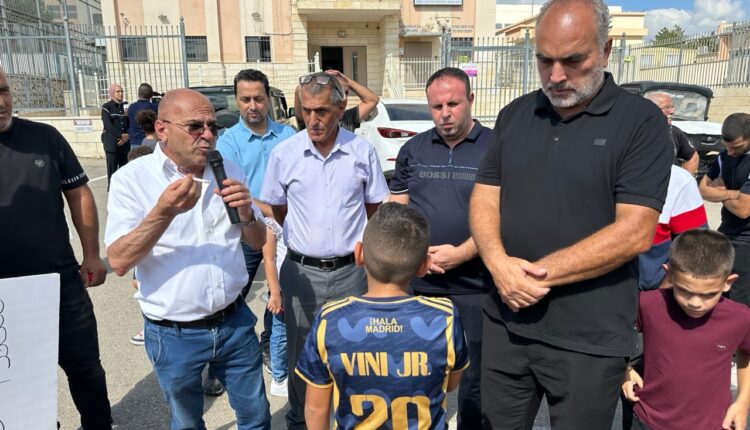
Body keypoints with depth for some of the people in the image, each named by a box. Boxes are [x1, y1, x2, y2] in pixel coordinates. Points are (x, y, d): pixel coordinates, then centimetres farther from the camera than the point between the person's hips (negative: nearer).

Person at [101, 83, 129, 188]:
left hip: (125, 143, 4)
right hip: (111, 143, -4)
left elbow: (129, 124, 9)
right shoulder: (106, 107, 2)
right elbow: (108, 124, -9)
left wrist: (126, 136, -7)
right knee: (112, 168, -5)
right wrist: (121, 135, -16)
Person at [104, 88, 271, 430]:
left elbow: (258, 242, 4)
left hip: (235, 322, 3)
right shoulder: (131, 179, -11)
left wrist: (246, 214, -18)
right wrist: (164, 212, -31)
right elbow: (119, 262, -18)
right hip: (174, 335, -2)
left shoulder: (228, 171, 0)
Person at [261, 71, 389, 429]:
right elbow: (277, 210, 8)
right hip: (302, 271, 0)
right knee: (301, 356, 15)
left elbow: (376, 207, 8)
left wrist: (358, 240, 4)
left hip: (350, 270, 0)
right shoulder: (283, 154, -4)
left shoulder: (363, 152, -3)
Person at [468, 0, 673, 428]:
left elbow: (634, 232, -16)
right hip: (506, 321, 4)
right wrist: (500, 265, -16)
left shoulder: (641, 121, -8)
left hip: (589, 339, -4)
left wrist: (539, 273, -18)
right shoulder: (514, 115, 6)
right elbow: (484, 199, 3)